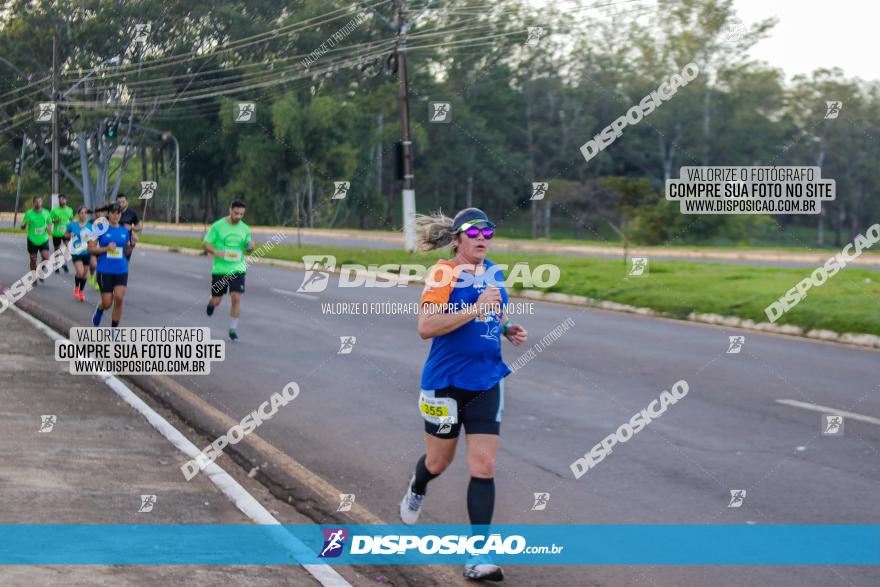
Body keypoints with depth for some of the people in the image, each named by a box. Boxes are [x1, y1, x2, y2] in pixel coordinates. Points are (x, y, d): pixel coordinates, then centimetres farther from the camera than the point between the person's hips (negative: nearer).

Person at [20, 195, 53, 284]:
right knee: (33, 260, 5)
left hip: (44, 240, 1)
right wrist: (25, 225, -26)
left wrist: (49, 227, -6)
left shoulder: (46, 213, 1)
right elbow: (22, 227, -3)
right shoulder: (29, 213, -7)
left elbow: (50, 223, 16)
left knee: (46, 258, -11)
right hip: (32, 240, -1)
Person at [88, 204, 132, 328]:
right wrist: (106, 248, -18)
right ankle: (99, 309, 38)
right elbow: (91, 249, -5)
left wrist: (132, 243, -3)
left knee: (119, 298, -14)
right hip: (105, 271, -2)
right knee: (107, 303, -1)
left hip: (121, 270, 2)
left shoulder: (124, 231, 8)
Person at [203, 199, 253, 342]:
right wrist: (216, 252, -21)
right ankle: (211, 303, 45)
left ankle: (233, 330, 1)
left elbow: (248, 248, 16)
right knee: (216, 301, 6)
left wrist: (250, 247, -9)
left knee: (236, 298, -13)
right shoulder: (218, 226, -7)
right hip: (219, 269, -1)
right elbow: (205, 243, -2)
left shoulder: (245, 229, 2)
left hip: (238, 269, 1)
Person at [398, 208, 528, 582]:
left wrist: (508, 329, 4)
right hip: (446, 381, -4)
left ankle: (478, 556, -2)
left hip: (487, 382, 4)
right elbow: (426, 327, -24)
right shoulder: (444, 273, -13)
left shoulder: (493, 273, 7)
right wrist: (476, 309, -28)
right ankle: (416, 491, 52)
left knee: (483, 468, -4)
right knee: (438, 461, 15)